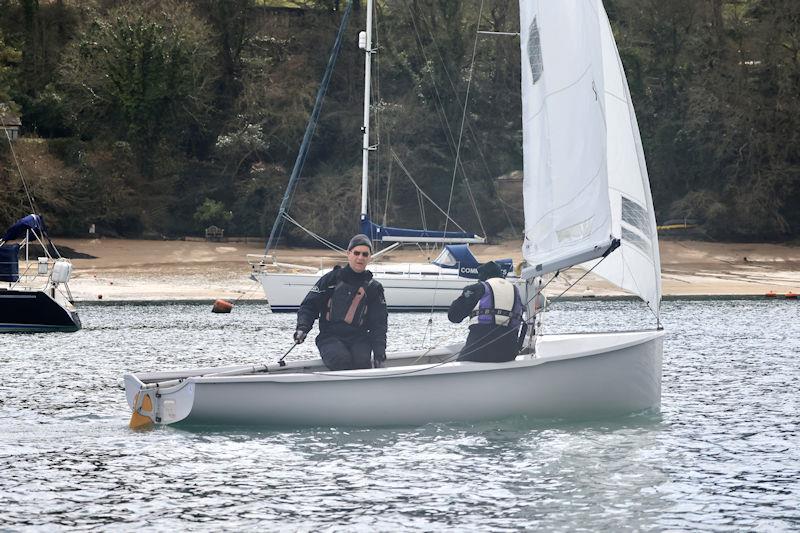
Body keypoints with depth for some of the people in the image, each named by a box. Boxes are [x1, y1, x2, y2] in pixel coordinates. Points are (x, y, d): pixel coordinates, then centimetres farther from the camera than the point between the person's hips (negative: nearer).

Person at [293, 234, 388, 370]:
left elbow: (378, 324, 9)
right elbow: (309, 306, 8)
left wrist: (379, 353, -6)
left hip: (359, 339, 1)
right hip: (330, 337, -1)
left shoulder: (374, 288, 12)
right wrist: (303, 327, -12)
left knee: (362, 362, -30)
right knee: (342, 360, -33)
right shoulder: (331, 279, 7)